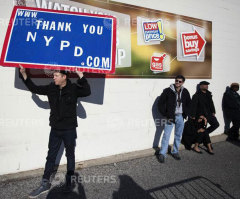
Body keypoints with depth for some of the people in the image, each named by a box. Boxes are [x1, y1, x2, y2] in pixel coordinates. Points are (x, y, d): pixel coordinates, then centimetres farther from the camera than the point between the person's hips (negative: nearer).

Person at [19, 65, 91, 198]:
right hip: (55, 129, 4)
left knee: (70, 155, 12)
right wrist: (24, 74, 4)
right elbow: (35, 89, 10)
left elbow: (87, 92, -25)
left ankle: (68, 182, 28)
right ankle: (45, 183, 26)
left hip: (69, 130, -4)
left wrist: (80, 75, -29)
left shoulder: (73, 88, -11)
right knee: (51, 156, 12)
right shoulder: (51, 88, 1)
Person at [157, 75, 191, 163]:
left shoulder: (185, 92, 4)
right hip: (170, 117, -4)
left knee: (178, 136, 12)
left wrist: (185, 114, 7)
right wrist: (166, 115, -8)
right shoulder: (168, 91, -9)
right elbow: (160, 103, -6)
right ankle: (162, 154, 6)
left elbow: (188, 104, 18)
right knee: (166, 135, -4)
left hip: (180, 117, 4)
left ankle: (175, 152, 28)